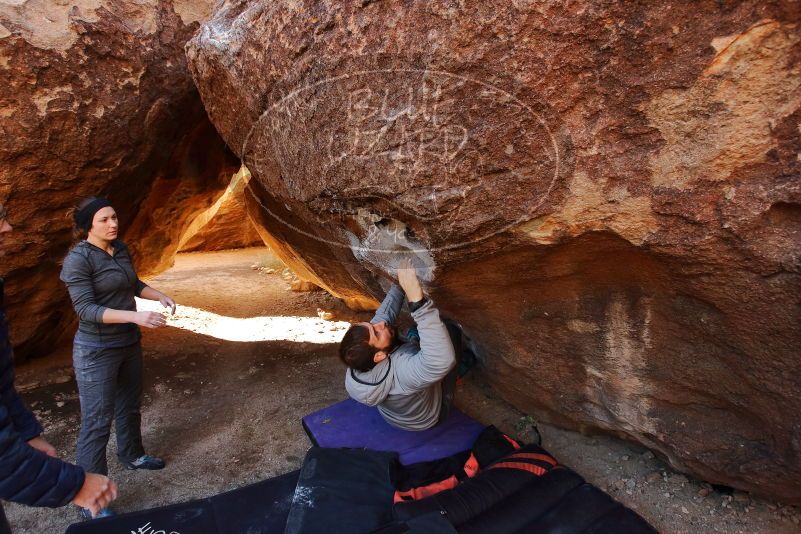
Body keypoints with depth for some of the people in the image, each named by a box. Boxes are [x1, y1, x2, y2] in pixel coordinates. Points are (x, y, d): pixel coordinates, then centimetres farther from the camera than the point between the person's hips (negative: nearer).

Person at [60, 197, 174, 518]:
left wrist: (159, 296, 0)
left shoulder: (120, 249, 2)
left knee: (130, 406, 23)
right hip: (97, 351, -7)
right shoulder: (78, 259, -19)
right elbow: (86, 309, -25)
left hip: (129, 342, 8)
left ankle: (131, 455, 45)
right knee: (97, 421, -1)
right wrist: (135, 316, -35)